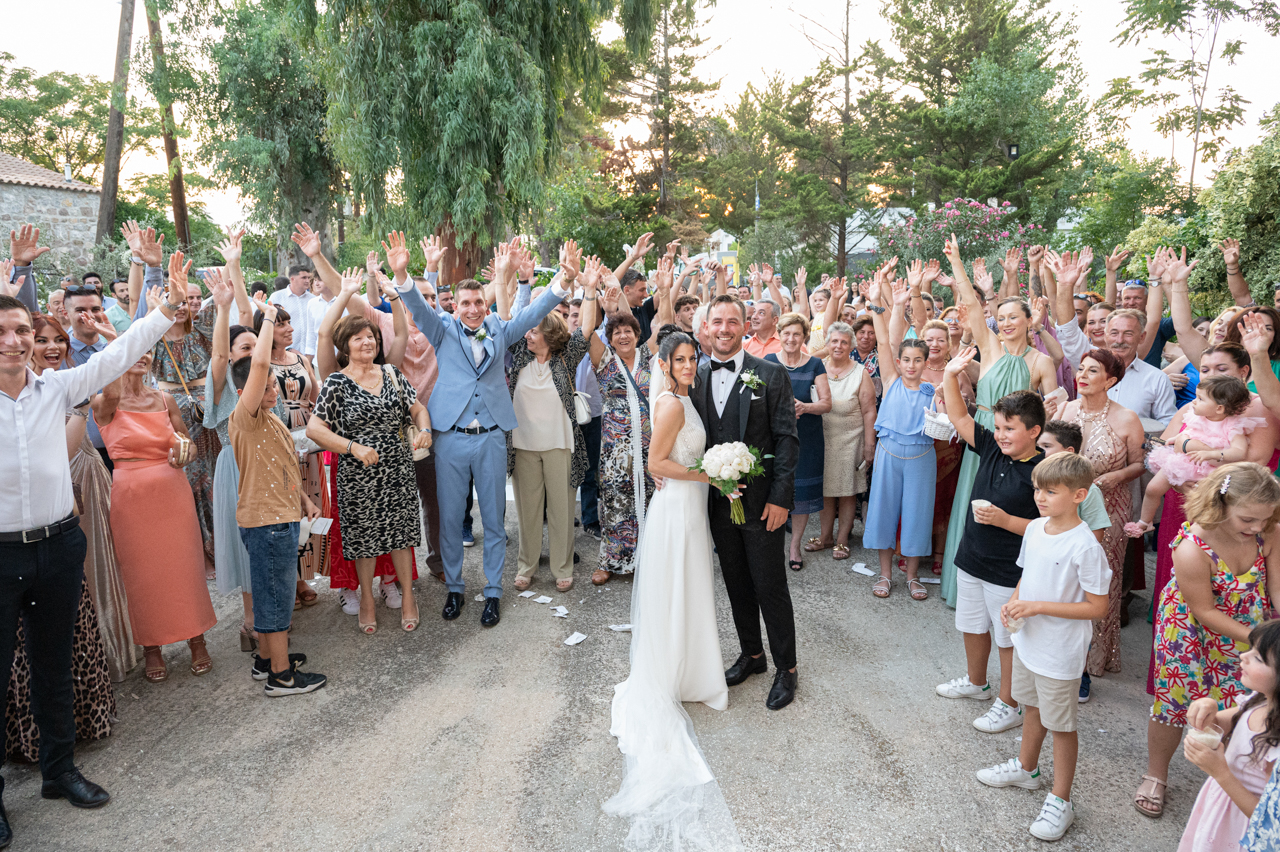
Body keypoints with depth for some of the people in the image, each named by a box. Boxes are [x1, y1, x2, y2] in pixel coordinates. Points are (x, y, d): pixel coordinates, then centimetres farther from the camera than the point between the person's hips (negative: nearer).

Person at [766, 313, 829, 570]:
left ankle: (795, 547, 19)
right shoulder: (768, 362, 3)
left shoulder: (815, 365, 3)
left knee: (803, 492, 4)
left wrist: (804, 407, -20)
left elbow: (826, 403, 0)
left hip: (807, 439, 1)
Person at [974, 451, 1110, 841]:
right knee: (1031, 707, 26)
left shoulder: (1085, 546, -25)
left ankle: (1060, 801, 25)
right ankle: (1026, 767, 48)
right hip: (1027, 639, 7)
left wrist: (1037, 607, -25)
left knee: (1061, 725, 9)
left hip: (1060, 653, -7)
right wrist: (1013, 602, -6)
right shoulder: (1034, 529, -2)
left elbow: (1097, 606, -21)